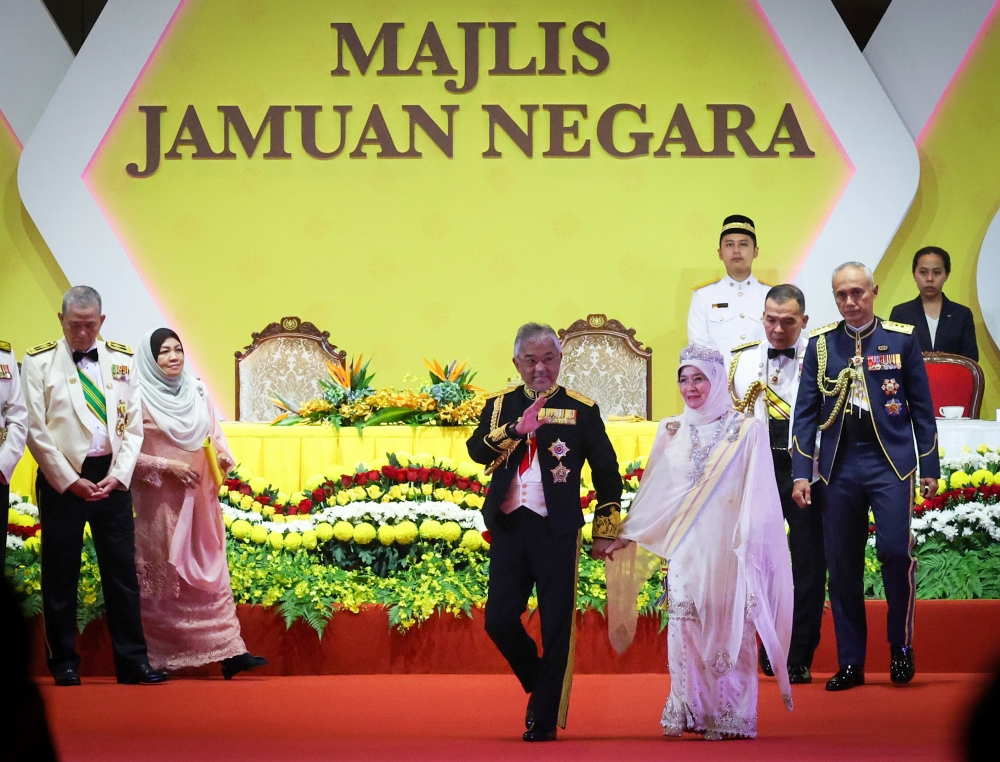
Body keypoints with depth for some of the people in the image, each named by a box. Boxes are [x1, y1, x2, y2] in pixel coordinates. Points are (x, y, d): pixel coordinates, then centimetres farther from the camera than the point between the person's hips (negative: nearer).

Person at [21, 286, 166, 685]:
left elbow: (133, 427, 7)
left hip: (110, 477, 2)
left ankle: (133, 661, 7)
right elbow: (36, 430, -4)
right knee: (60, 574, 2)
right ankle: (64, 663, 10)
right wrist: (71, 481, -10)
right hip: (61, 478, -2)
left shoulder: (122, 360, 8)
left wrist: (117, 475, -6)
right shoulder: (39, 361, -1)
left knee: (122, 571, 3)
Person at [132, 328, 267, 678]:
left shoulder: (197, 393, 9)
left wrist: (224, 456, -6)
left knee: (210, 571, 1)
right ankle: (161, 659, 8)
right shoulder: (139, 399, -7)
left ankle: (230, 651, -3)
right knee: (165, 577, 0)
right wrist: (167, 466, -16)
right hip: (160, 502, -5)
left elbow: (215, 435, 14)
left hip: (199, 498, 5)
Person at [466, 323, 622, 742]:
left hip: (557, 530, -2)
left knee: (557, 626, -3)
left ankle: (544, 719, 6)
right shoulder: (500, 405, 10)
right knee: (499, 620, 1)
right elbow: (477, 449, -8)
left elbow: (607, 474, 8)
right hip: (509, 526, 2)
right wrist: (518, 428, -24)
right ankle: (538, 685, 26)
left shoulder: (581, 409, 4)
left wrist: (605, 531, 7)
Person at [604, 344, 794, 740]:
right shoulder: (671, 431, 11)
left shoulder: (746, 430, 1)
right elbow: (654, 490, 14)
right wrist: (627, 534, 10)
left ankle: (728, 715, 1)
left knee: (728, 626, -3)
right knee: (685, 627, -1)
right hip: (683, 547, 3)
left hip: (727, 548, -3)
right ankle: (688, 711, 2)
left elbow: (758, 498, -3)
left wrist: (751, 545, -11)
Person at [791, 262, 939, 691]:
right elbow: (806, 411, 7)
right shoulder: (821, 344, 7)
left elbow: (922, 407, 6)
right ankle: (850, 663, 11)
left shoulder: (902, 339, 3)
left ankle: (901, 646, 5)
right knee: (842, 566, 2)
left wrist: (930, 468, 3)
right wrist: (801, 474, 0)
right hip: (840, 463, 2)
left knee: (895, 551, -16)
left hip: (890, 461, -2)